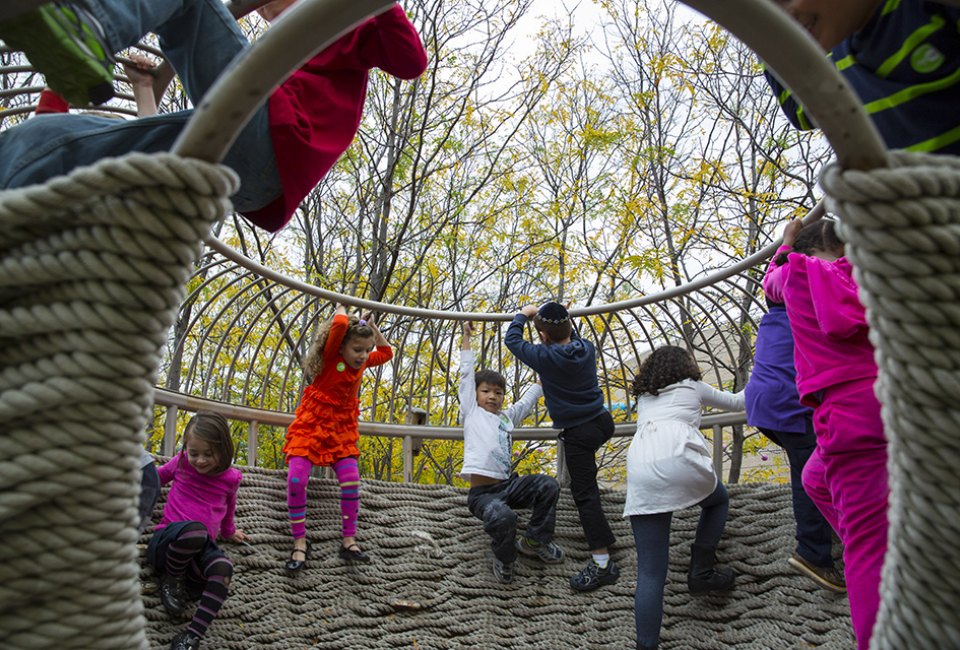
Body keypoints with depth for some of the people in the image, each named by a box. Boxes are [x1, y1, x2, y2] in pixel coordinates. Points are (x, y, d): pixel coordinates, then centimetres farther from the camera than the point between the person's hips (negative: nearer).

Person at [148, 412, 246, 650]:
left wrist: (228, 531, 40)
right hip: (166, 543, -1)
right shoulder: (181, 462, 2)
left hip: (200, 550, 2)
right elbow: (156, 477, 24)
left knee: (223, 567, -37)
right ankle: (171, 578, -10)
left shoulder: (230, 478, 5)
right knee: (195, 530, -41)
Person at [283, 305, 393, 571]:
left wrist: (372, 327, 12)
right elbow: (339, 325, -30)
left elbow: (386, 352, 22)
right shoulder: (330, 357, -13)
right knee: (296, 479, -19)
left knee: (351, 481, -12)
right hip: (311, 424, -4)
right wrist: (342, 311, -9)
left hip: (342, 429, 5)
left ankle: (349, 541, -2)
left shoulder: (362, 363, 4)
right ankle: (300, 541, -6)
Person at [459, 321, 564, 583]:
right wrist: (466, 338, 14)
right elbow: (467, 373, 9)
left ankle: (535, 541, 9)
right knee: (502, 517, -36)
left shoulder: (506, 417, 21)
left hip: (508, 485, 7)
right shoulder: (472, 412, 8)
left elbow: (528, 399, 32)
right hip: (482, 492, -6)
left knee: (548, 485, -11)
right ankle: (503, 558, -2)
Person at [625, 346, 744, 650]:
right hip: (678, 459, -2)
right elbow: (735, 402, 41)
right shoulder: (693, 386, 25)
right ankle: (701, 572, 22)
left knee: (650, 572, 2)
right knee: (719, 500, 32)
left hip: (640, 471, 3)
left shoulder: (643, 396, 33)